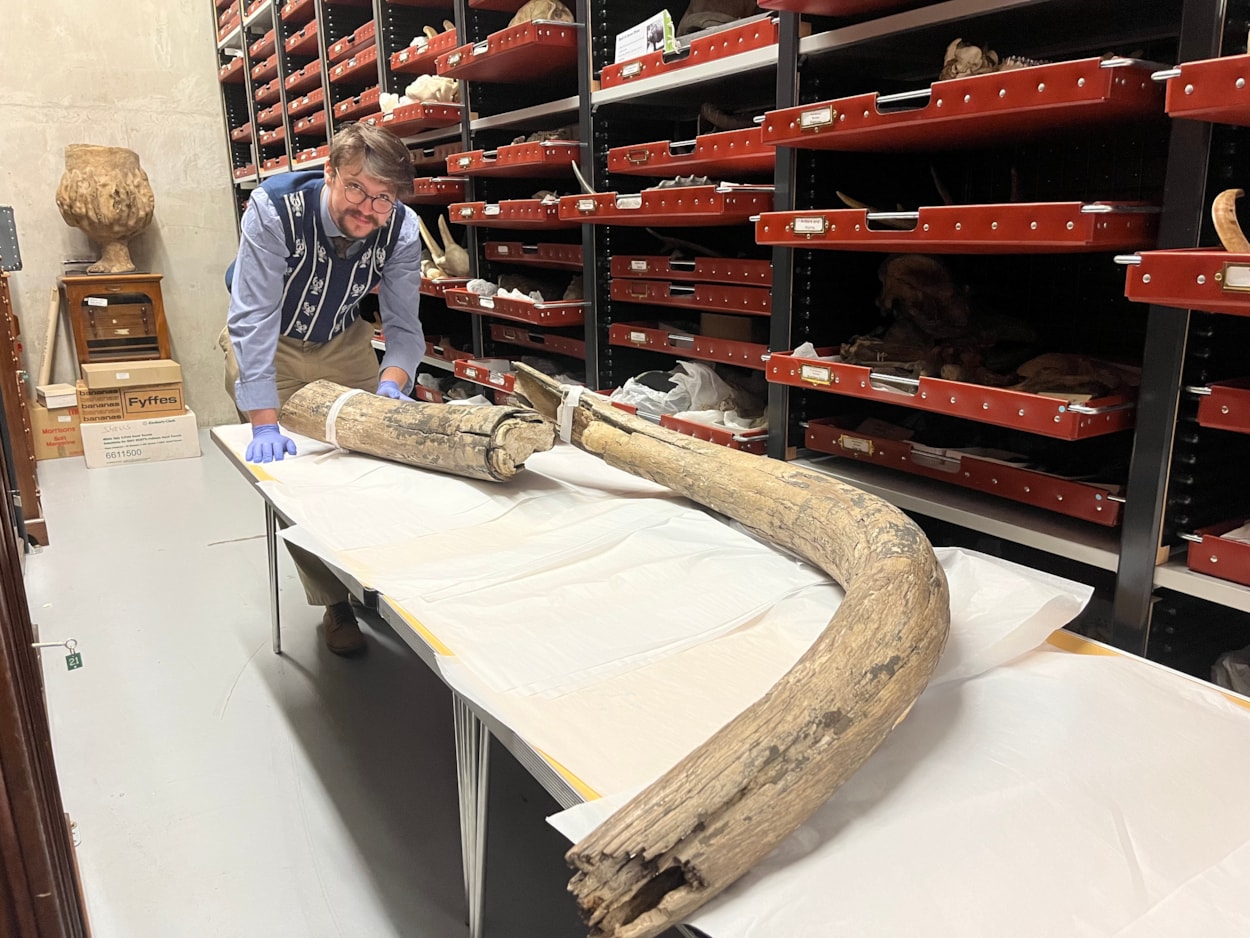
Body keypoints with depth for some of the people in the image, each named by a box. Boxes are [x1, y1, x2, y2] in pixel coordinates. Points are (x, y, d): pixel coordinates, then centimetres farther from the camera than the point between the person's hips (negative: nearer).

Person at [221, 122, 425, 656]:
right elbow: (253, 319, -36)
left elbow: (403, 325, -18)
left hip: (343, 341, 4)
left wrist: (391, 383, -39)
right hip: (268, 344, -3)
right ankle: (334, 601, 7)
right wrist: (264, 423, -41)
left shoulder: (401, 230, -23)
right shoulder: (275, 210, -34)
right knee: (287, 463, -8)